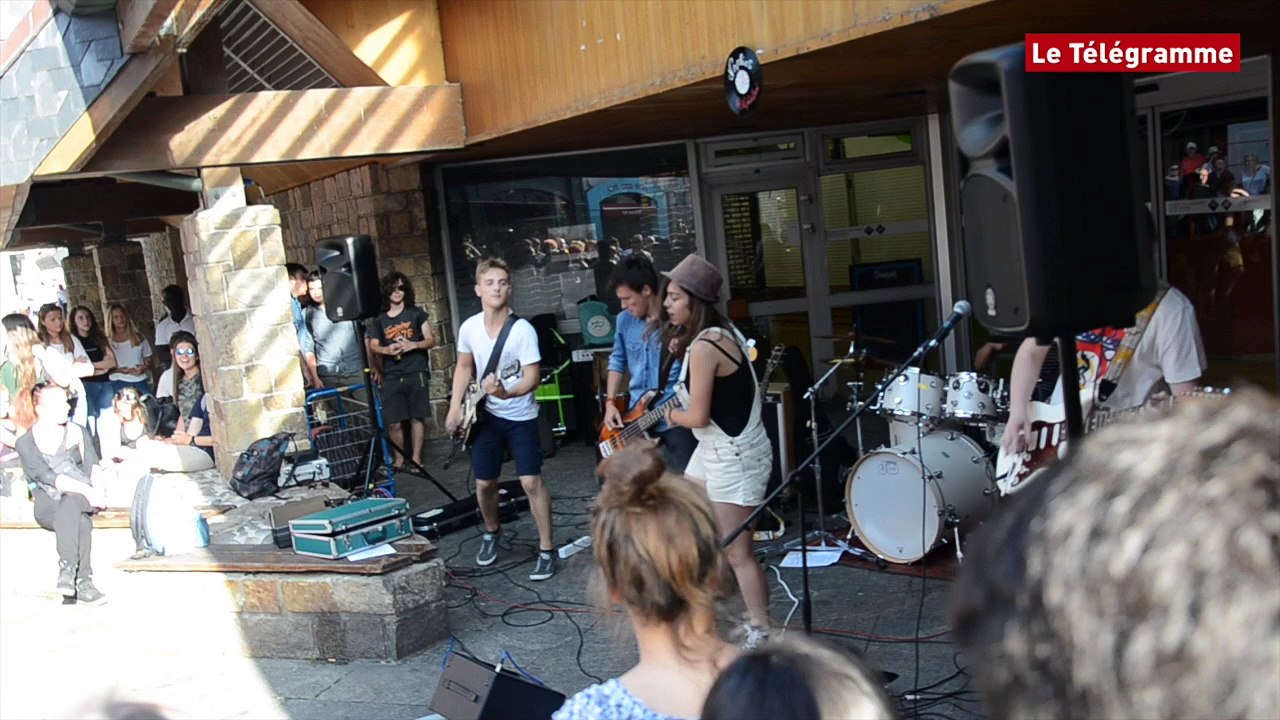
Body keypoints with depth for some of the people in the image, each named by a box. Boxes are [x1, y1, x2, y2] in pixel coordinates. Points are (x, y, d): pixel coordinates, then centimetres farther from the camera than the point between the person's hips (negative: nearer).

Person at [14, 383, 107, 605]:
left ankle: (67, 570, -39)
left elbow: (93, 466, 7)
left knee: (69, 504, -35)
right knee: (81, 521, -34)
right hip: (48, 506, -2)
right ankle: (83, 582, -40)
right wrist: (86, 490, -22)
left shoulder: (77, 432, 16)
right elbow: (47, 477, -9)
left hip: (82, 498, 2)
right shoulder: (26, 443, 4)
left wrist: (96, 491, -16)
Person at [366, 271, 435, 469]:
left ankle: (416, 457, 9)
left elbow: (431, 340, 5)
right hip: (391, 377, 1)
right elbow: (373, 346, 7)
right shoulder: (379, 320, 11)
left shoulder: (416, 313, 6)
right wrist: (387, 350, -15)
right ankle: (398, 458, 10)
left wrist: (413, 345, -13)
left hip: (416, 373, -1)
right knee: (394, 422, -4)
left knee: (417, 417, 0)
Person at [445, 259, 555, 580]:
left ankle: (547, 549, 2)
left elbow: (532, 378, -21)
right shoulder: (469, 327, -4)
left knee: (531, 481, -10)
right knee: (484, 483, 10)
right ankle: (491, 533, 37)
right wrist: (455, 408, 3)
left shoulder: (523, 329, -19)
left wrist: (506, 393, -39)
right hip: (486, 415, 4)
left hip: (521, 416, -4)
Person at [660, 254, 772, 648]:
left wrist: (668, 414, -2)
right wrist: (683, 351, 3)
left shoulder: (704, 347, -24)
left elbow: (697, 416, -24)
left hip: (736, 456, -11)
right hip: (715, 450, 11)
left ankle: (760, 635, 9)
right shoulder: (721, 332, 6)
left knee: (736, 553, -2)